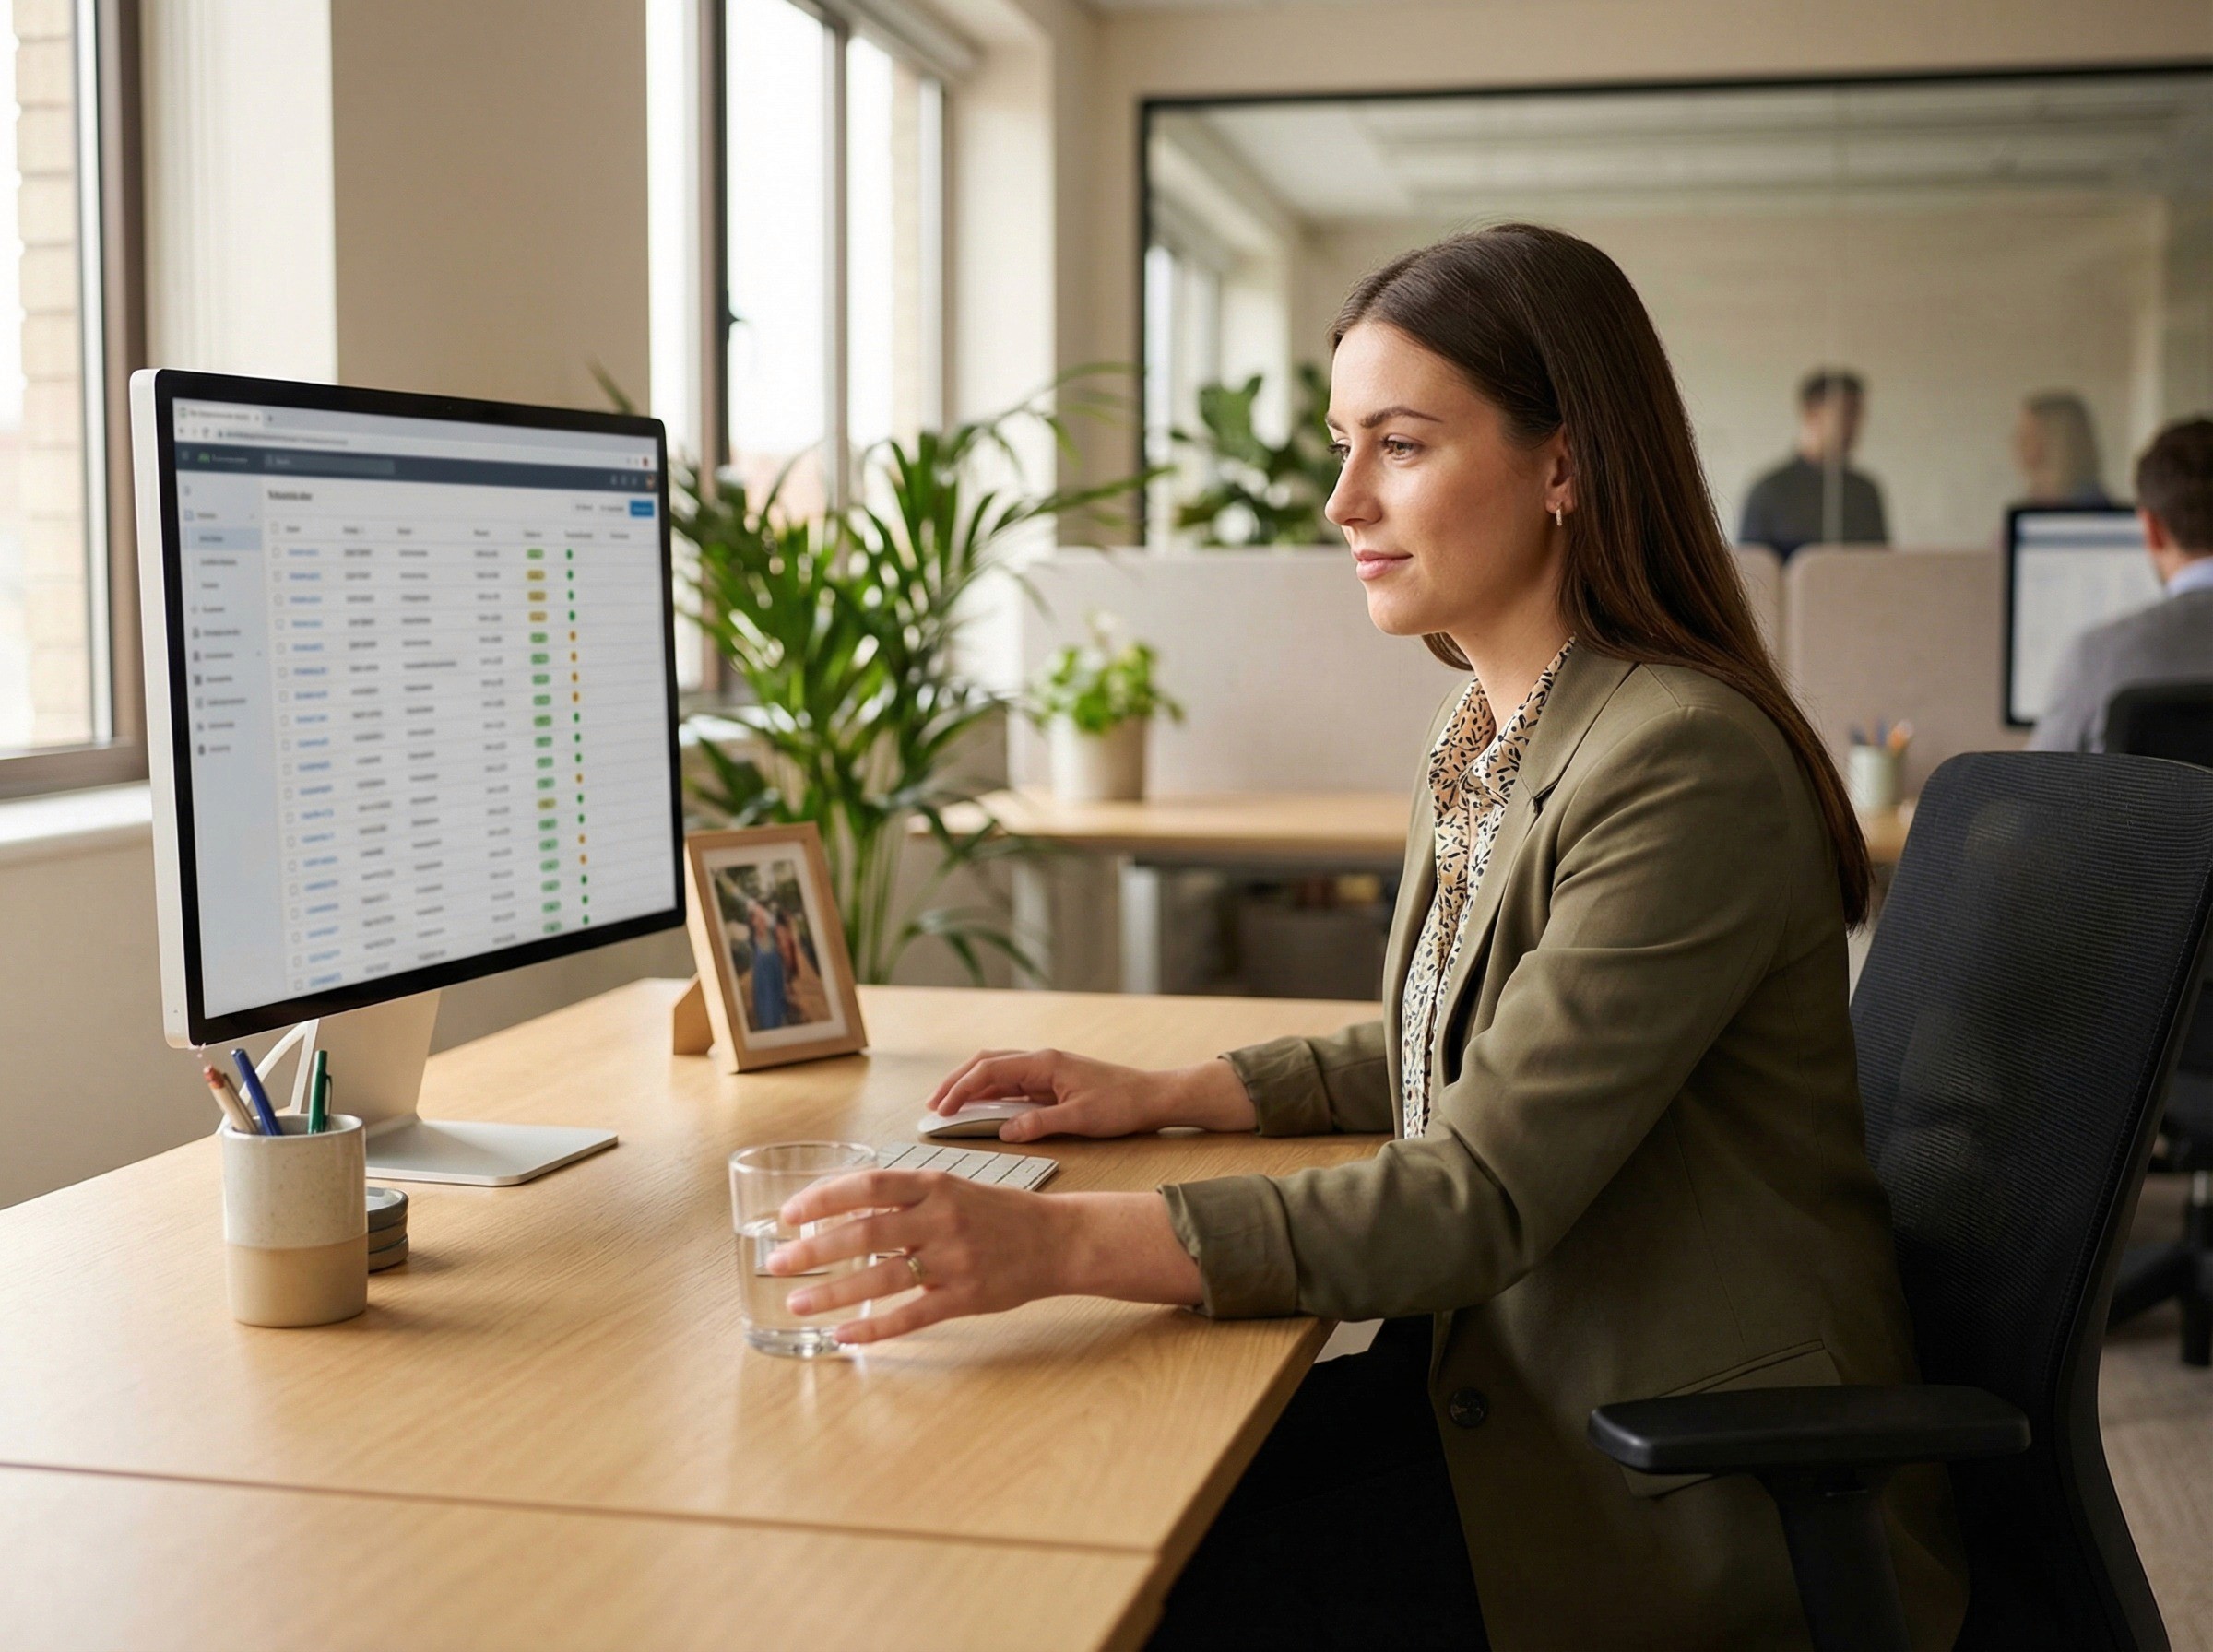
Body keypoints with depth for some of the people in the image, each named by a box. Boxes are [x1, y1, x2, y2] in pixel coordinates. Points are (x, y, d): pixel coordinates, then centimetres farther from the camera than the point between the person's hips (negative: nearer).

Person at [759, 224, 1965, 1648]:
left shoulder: (1685, 765, -23)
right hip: (1508, 1382, 8)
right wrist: (1159, 1094, 9)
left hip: (1691, 1497, -8)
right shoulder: (1489, 732, 7)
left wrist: (1060, 1242, -36)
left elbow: (1480, 1197, -28)